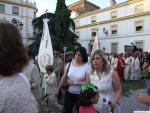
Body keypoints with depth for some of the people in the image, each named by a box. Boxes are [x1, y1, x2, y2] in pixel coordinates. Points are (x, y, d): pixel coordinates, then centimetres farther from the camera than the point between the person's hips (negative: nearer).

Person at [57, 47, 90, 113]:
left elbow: (87, 82, -17)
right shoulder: (69, 65, -2)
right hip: (69, 93, 3)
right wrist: (58, 90, 9)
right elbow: (63, 78, 5)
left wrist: (74, 82, -14)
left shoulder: (87, 66, -13)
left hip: (80, 94, -3)